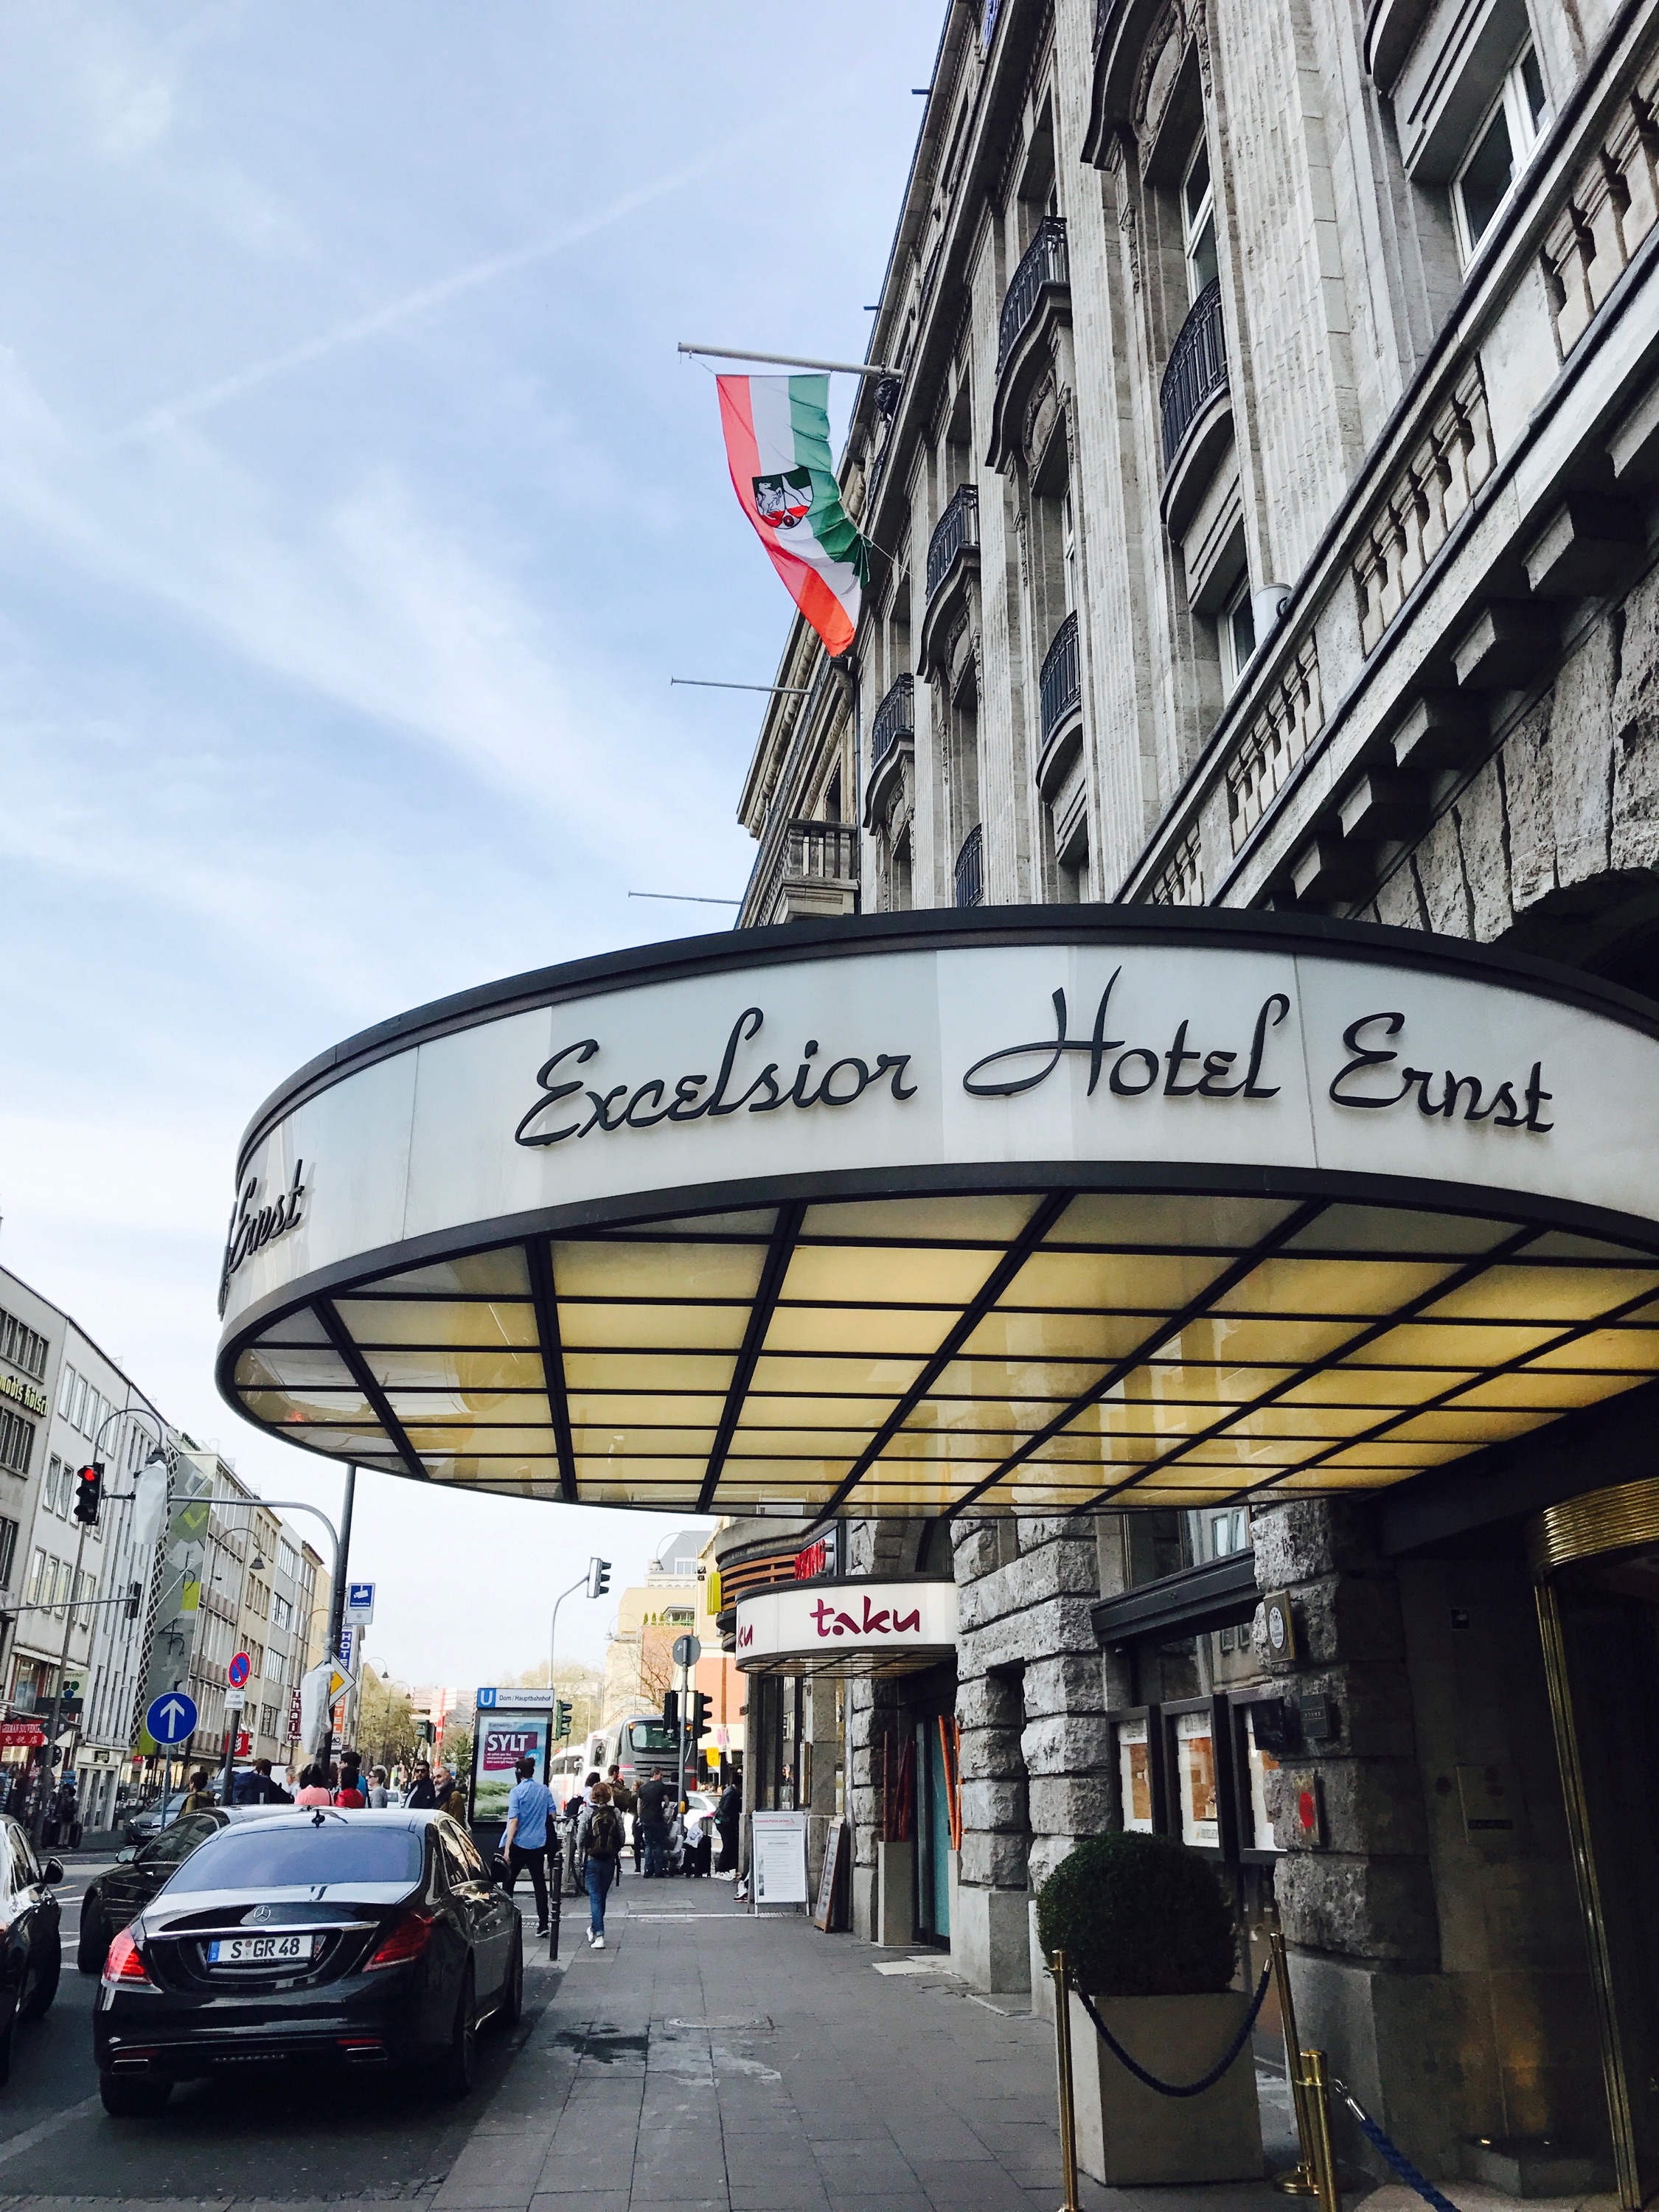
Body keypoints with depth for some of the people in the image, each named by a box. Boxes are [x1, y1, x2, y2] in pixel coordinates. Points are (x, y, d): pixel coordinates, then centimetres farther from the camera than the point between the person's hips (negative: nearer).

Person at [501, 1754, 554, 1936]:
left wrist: (507, 1847, -17)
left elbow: (514, 1820, -17)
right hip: (539, 1843, 4)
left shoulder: (516, 1791, -11)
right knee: (539, 1882, 5)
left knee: (508, 1882, 12)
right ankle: (543, 1924, -1)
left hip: (519, 1843, -4)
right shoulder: (544, 1790, 3)